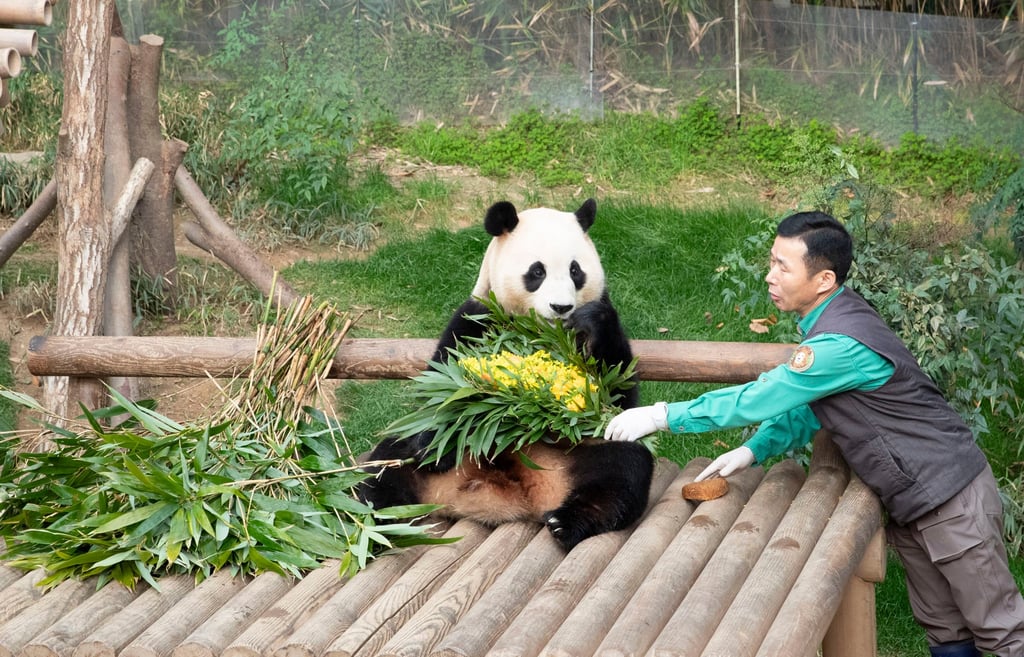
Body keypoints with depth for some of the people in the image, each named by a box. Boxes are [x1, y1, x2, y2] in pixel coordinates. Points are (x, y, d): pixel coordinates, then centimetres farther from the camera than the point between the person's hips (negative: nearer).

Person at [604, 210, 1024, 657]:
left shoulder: (841, 344, -29)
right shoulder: (833, 318, 2)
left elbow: (758, 400, -25)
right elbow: (809, 407, 11)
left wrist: (661, 416, -19)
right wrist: (754, 451, -4)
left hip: (950, 500, -9)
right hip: (909, 502, 9)